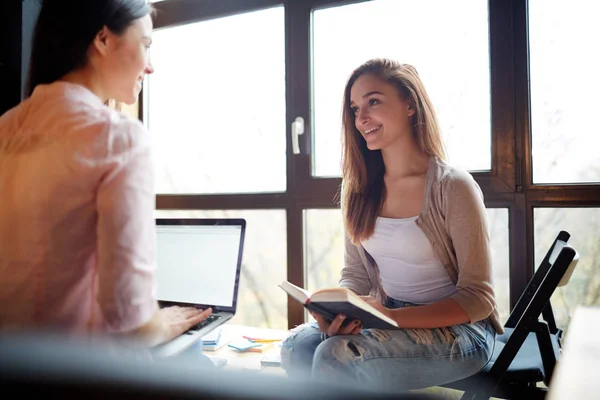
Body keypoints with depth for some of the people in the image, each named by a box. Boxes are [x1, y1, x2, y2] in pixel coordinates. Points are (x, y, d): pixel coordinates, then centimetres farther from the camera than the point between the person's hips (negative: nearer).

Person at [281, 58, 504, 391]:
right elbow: (354, 275, 8)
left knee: (336, 356, -27)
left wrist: (391, 317, -25)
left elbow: (477, 300, -13)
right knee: (297, 346, -20)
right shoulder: (359, 189, 3)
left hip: (457, 329, -5)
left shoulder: (453, 187, -14)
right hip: (388, 320, 5)